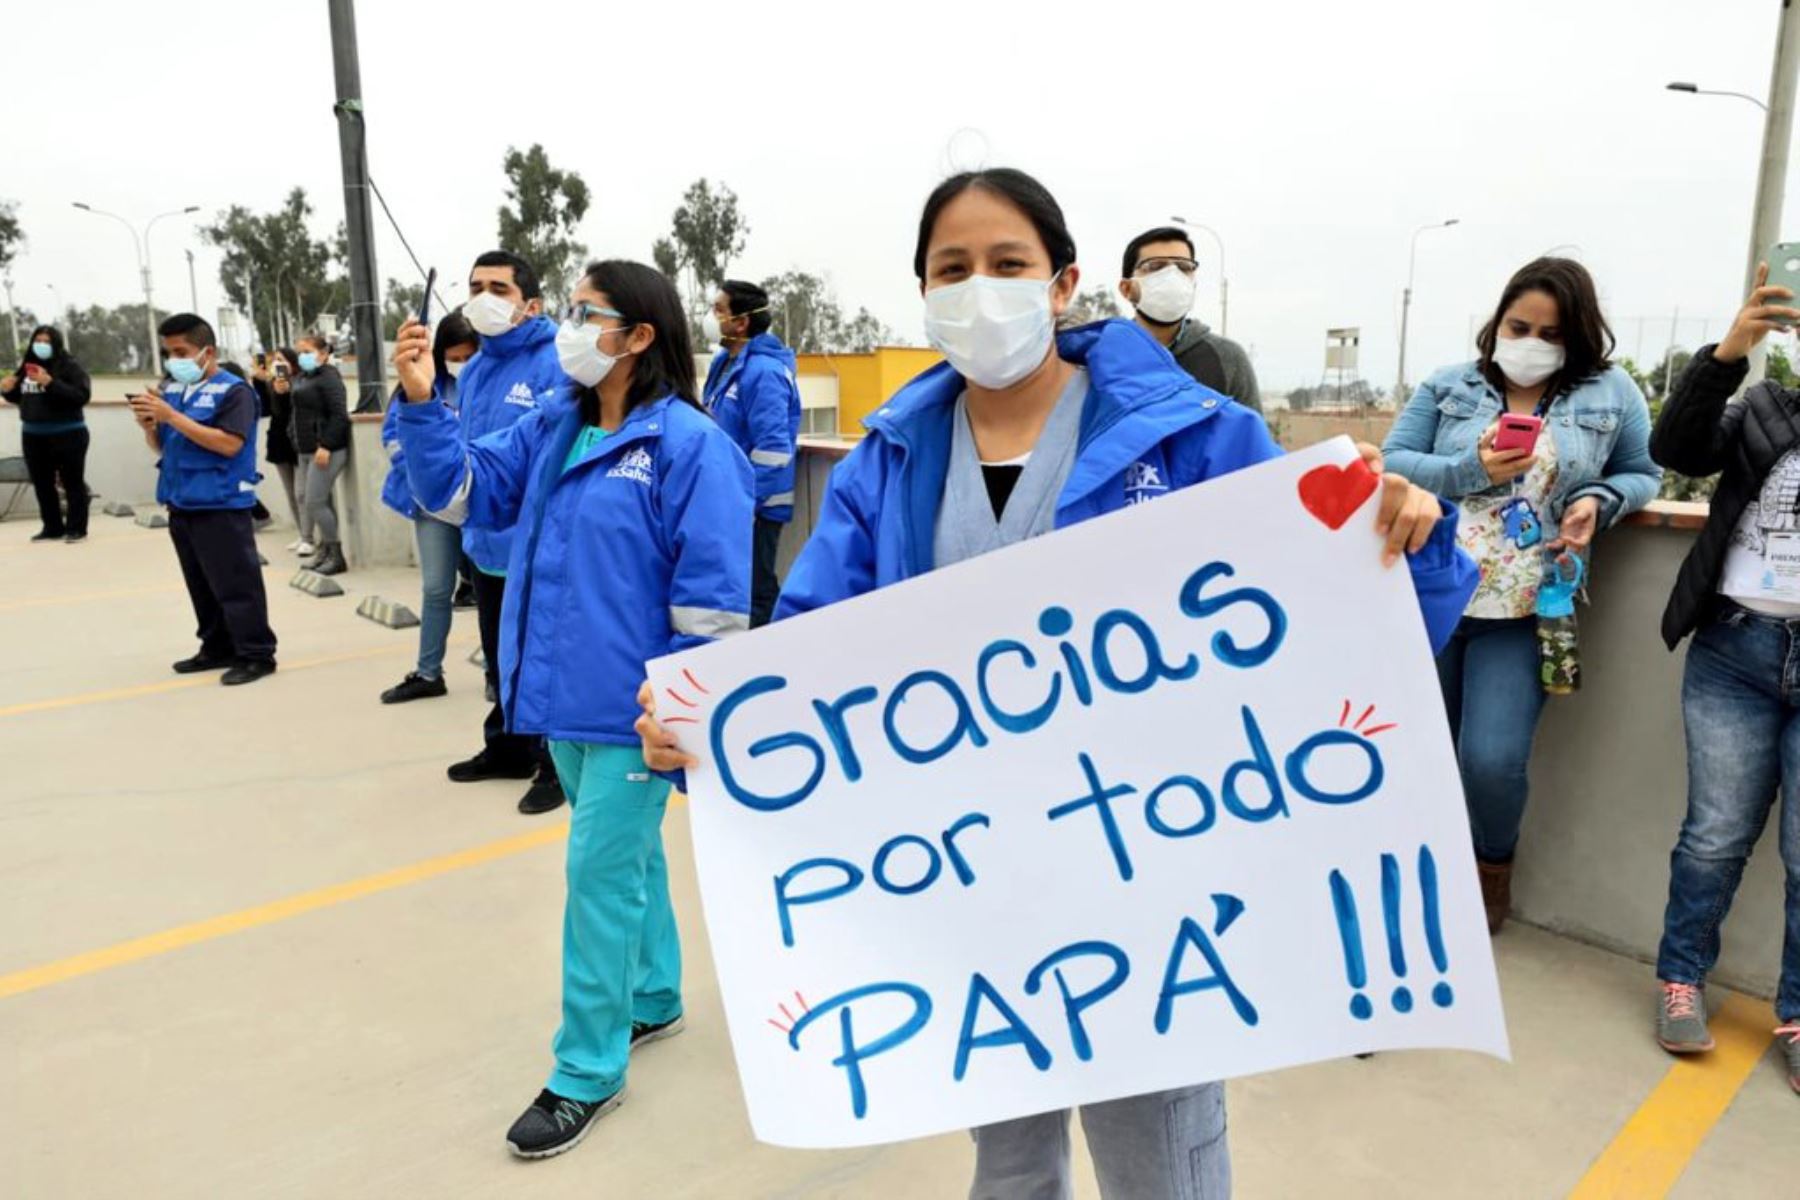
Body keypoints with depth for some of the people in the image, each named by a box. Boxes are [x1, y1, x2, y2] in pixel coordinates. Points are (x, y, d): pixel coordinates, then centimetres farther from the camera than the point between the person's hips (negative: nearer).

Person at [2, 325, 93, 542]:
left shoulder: (70, 366, -8)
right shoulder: (26, 366, 9)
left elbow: (82, 395, -21)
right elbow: (20, 398, 18)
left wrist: (51, 383, -27)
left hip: (67, 435, -6)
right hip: (33, 436, 7)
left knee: (72, 483, 2)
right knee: (42, 484, 11)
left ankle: (77, 529, 8)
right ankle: (53, 528, 20)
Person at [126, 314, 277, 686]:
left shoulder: (233, 391, -10)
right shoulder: (172, 390, 12)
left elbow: (229, 443, -22)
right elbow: (161, 447, 19)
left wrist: (171, 416, -21)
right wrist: (149, 425, -3)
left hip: (221, 505, -8)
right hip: (181, 504, 8)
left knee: (235, 583, -5)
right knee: (201, 584, 14)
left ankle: (256, 654, 0)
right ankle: (218, 648, 24)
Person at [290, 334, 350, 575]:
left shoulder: (328, 377, -9)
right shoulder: (302, 378, 17)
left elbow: (339, 415, -18)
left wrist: (325, 446, -24)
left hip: (326, 450, -9)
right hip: (306, 450, 9)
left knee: (314, 502, -10)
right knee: (305, 499, 10)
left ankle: (336, 556, -2)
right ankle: (326, 550, 18)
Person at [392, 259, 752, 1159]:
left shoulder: (689, 444, -16)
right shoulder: (550, 429, 7)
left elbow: (710, 599, -17)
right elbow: (460, 490, 8)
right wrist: (422, 403, -6)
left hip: (633, 707, -7)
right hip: (566, 698, 7)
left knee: (601, 874, 2)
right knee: (627, 854, 22)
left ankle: (587, 1071, 20)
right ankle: (653, 999, 42)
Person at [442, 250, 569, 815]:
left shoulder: (558, 365, -16)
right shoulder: (473, 371, 10)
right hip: (487, 542, 8)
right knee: (500, 658, 22)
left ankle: (557, 765, 20)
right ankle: (506, 747, 39)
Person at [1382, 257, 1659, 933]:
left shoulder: (1611, 395, 4)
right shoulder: (1447, 387, 4)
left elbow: (1643, 475, 13)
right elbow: (1392, 464, -1)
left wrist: (1599, 503, -9)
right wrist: (1472, 470, -17)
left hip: (1525, 614, -1)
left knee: (1493, 761, -7)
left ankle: (1494, 869, 25)